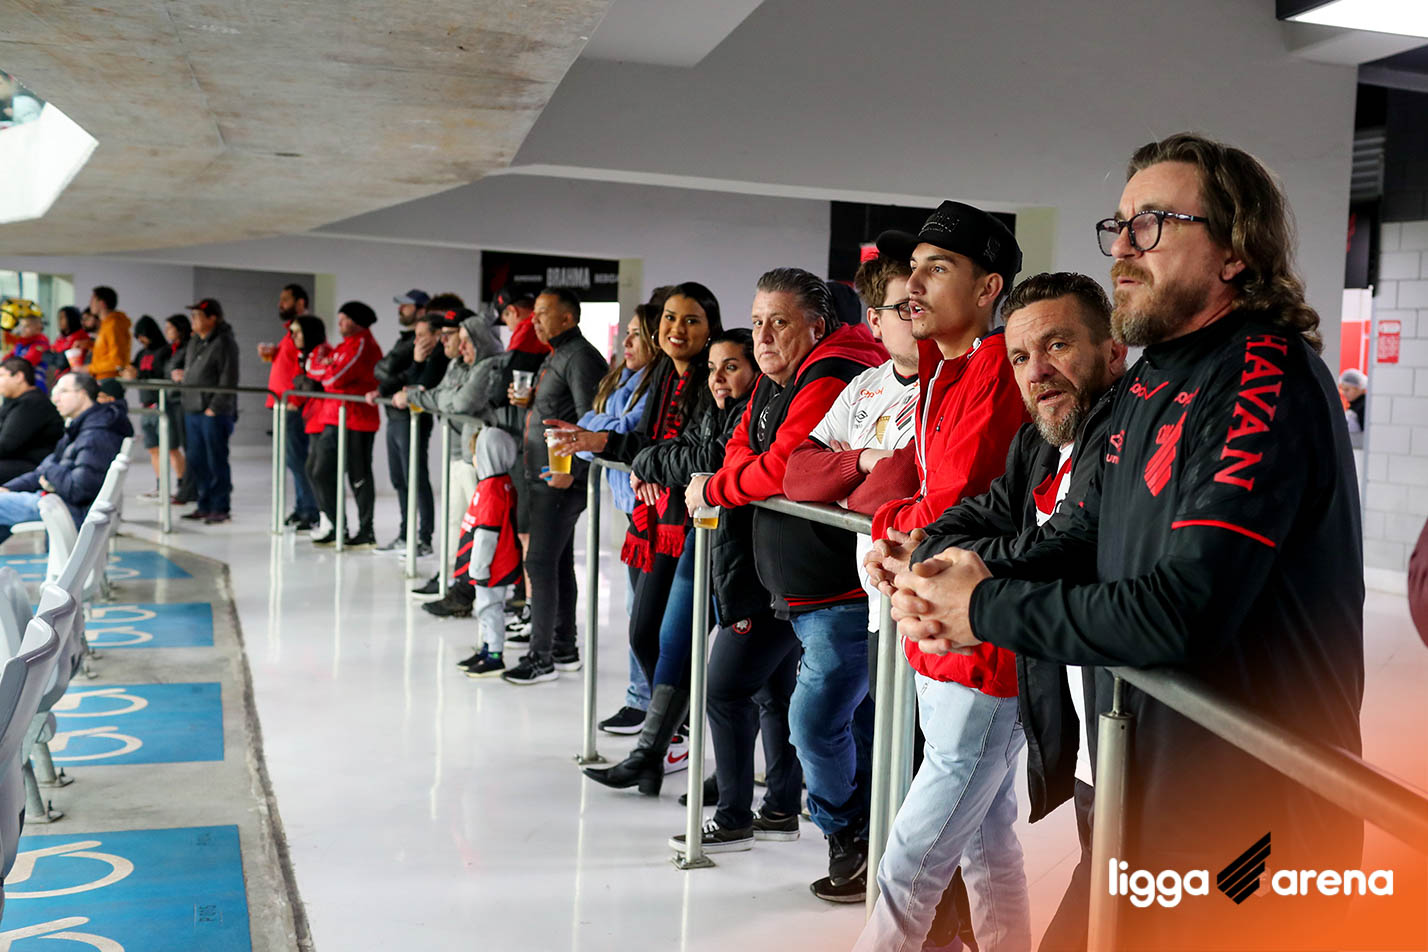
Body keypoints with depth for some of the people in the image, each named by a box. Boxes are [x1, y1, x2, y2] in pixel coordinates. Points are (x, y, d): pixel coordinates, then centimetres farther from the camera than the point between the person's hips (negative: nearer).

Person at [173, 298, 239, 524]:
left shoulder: (224, 343, -10)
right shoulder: (194, 341, 16)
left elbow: (229, 380, -16)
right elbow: (179, 363, 31)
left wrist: (215, 407, -18)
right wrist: (176, 371, 7)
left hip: (215, 414, -9)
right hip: (192, 411, 9)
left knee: (216, 461, -4)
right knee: (196, 461, 11)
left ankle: (221, 508, 3)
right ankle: (204, 506, 20)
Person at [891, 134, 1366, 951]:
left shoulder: (1266, 378, -20)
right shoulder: (1150, 377, 10)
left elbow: (1183, 610, -28)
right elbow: (1094, 536, 13)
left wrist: (988, 608, -18)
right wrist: (980, 578, -8)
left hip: (1246, 818, -8)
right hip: (1146, 787, 8)